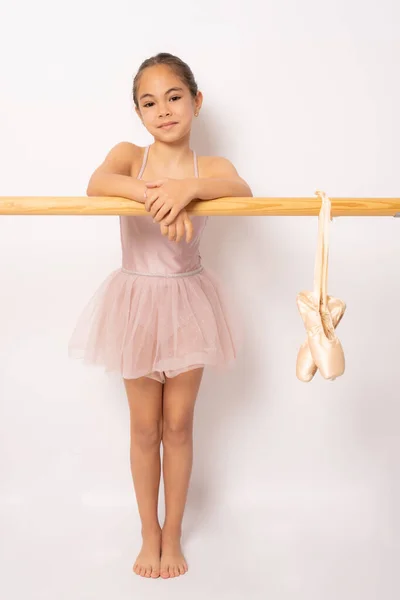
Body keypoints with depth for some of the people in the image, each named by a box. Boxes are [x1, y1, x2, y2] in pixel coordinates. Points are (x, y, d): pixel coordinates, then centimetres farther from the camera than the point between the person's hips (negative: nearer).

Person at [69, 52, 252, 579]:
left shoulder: (211, 168, -4)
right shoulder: (128, 156, -5)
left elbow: (240, 189, -28)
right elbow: (97, 184, -27)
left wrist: (188, 187, -46)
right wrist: (154, 196, -44)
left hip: (189, 304, 0)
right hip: (137, 303, 0)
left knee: (179, 425, 11)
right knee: (145, 427, 11)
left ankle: (173, 535, 30)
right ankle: (149, 534, 31)